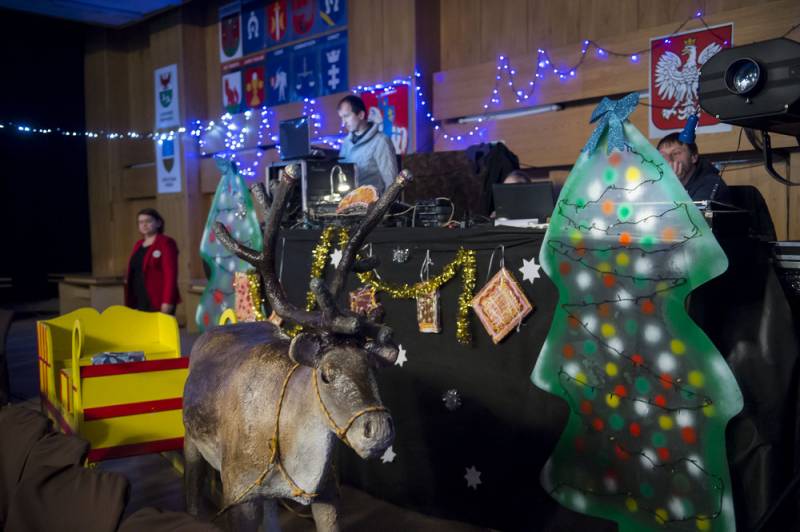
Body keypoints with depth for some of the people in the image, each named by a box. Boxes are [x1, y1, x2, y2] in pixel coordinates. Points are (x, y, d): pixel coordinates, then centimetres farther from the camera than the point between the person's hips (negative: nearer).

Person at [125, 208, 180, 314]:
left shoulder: (166, 243, -5)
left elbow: (170, 274, -13)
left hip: (158, 303, -7)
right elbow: (133, 274, 19)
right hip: (139, 302, 7)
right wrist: (130, 302, 13)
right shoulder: (138, 245, 18)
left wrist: (167, 301, -20)